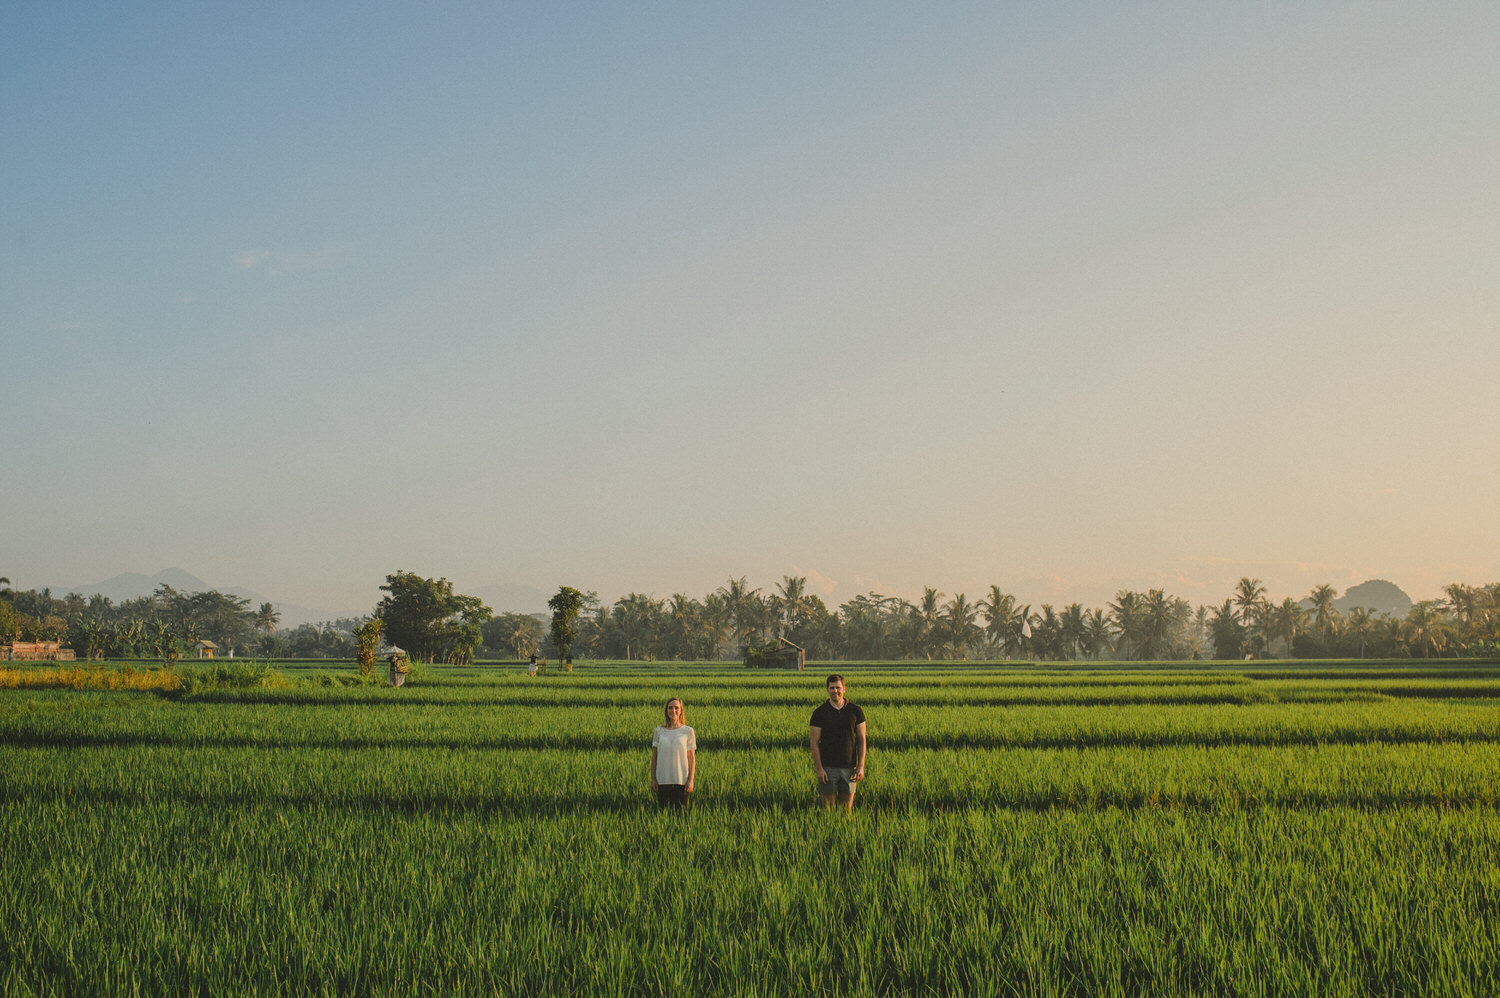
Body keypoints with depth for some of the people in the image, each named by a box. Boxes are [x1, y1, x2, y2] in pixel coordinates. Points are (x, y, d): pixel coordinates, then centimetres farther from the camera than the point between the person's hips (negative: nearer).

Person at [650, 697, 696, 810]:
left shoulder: (688, 731, 4)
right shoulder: (659, 731, 7)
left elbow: (692, 758, 3)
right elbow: (654, 756, 9)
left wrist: (691, 780, -4)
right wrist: (653, 779, 4)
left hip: (681, 780, -1)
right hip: (663, 780, 1)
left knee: (680, 810, -3)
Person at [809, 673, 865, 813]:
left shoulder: (855, 711, 5)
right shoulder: (820, 713, -1)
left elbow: (861, 740, 6)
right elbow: (814, 742, -2)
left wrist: (861, 766, -3)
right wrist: (819, 768, -10)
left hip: (849, 767, 2)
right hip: (828, 768, -2)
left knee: (847, 810, 5)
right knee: (828, 809, -1)